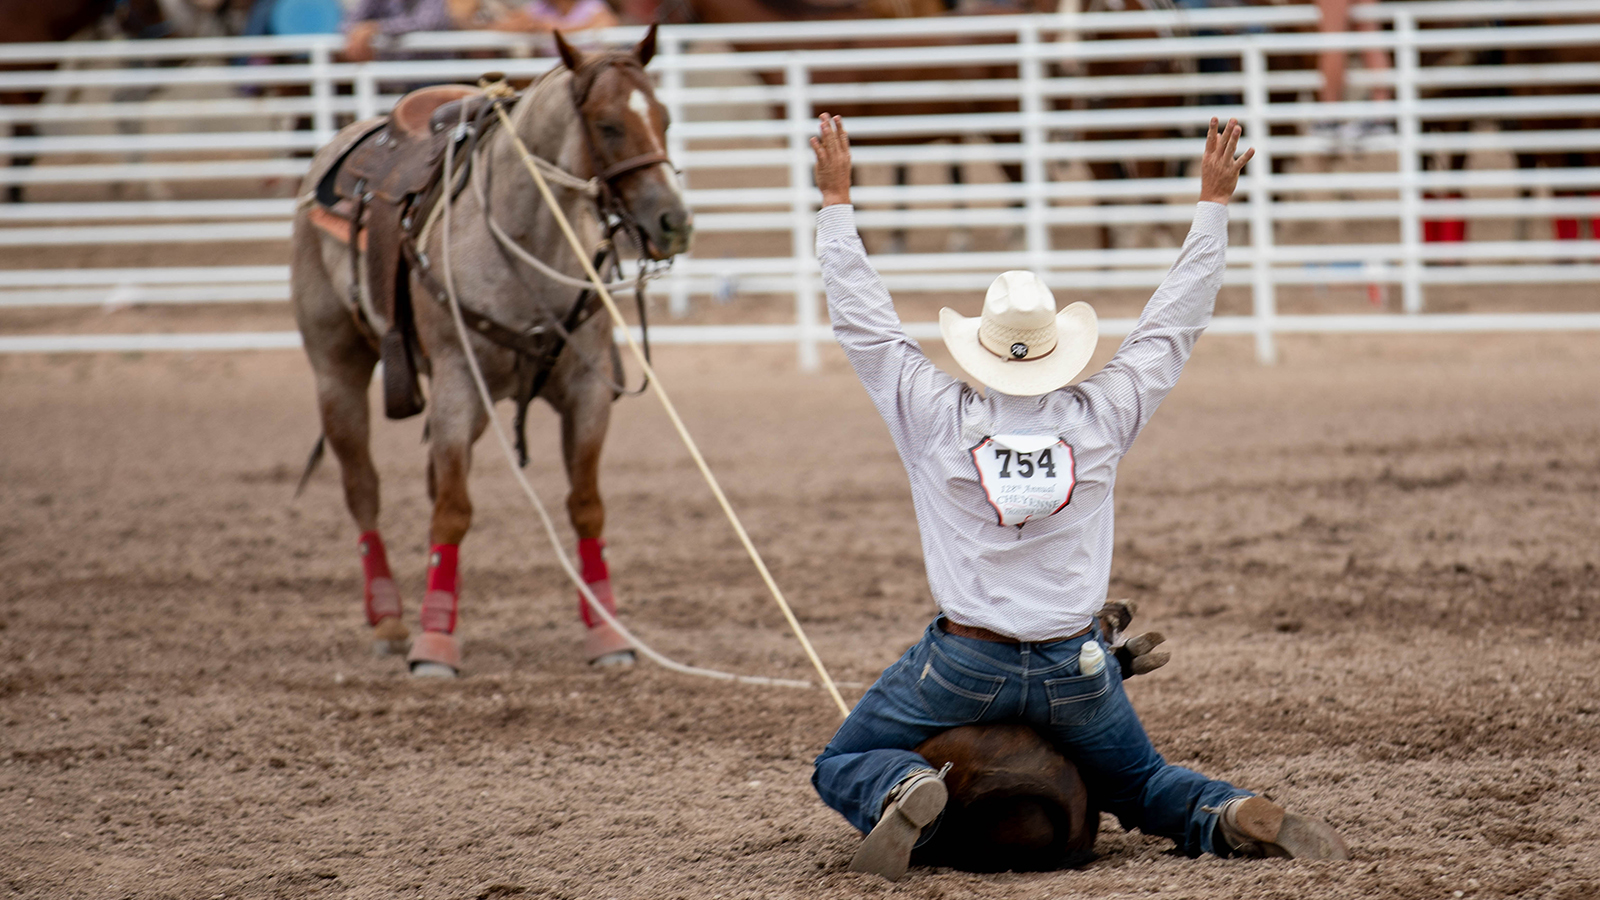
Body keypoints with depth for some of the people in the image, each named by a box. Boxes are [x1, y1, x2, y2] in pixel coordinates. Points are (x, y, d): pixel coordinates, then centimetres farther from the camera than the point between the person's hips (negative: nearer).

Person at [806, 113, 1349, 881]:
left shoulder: (937, 419, -10)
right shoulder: (1101, 419, -6)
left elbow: (862, 320, -3)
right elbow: (1174, 323, 4)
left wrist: (836, 201, 5)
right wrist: (1213, 205, 11)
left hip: (963, 661, -2)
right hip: (1074, 667, 2)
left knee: (842, 766, 12)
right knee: (1139, 784, 23)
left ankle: (906, 790, -24)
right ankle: (1239, 818, -8)